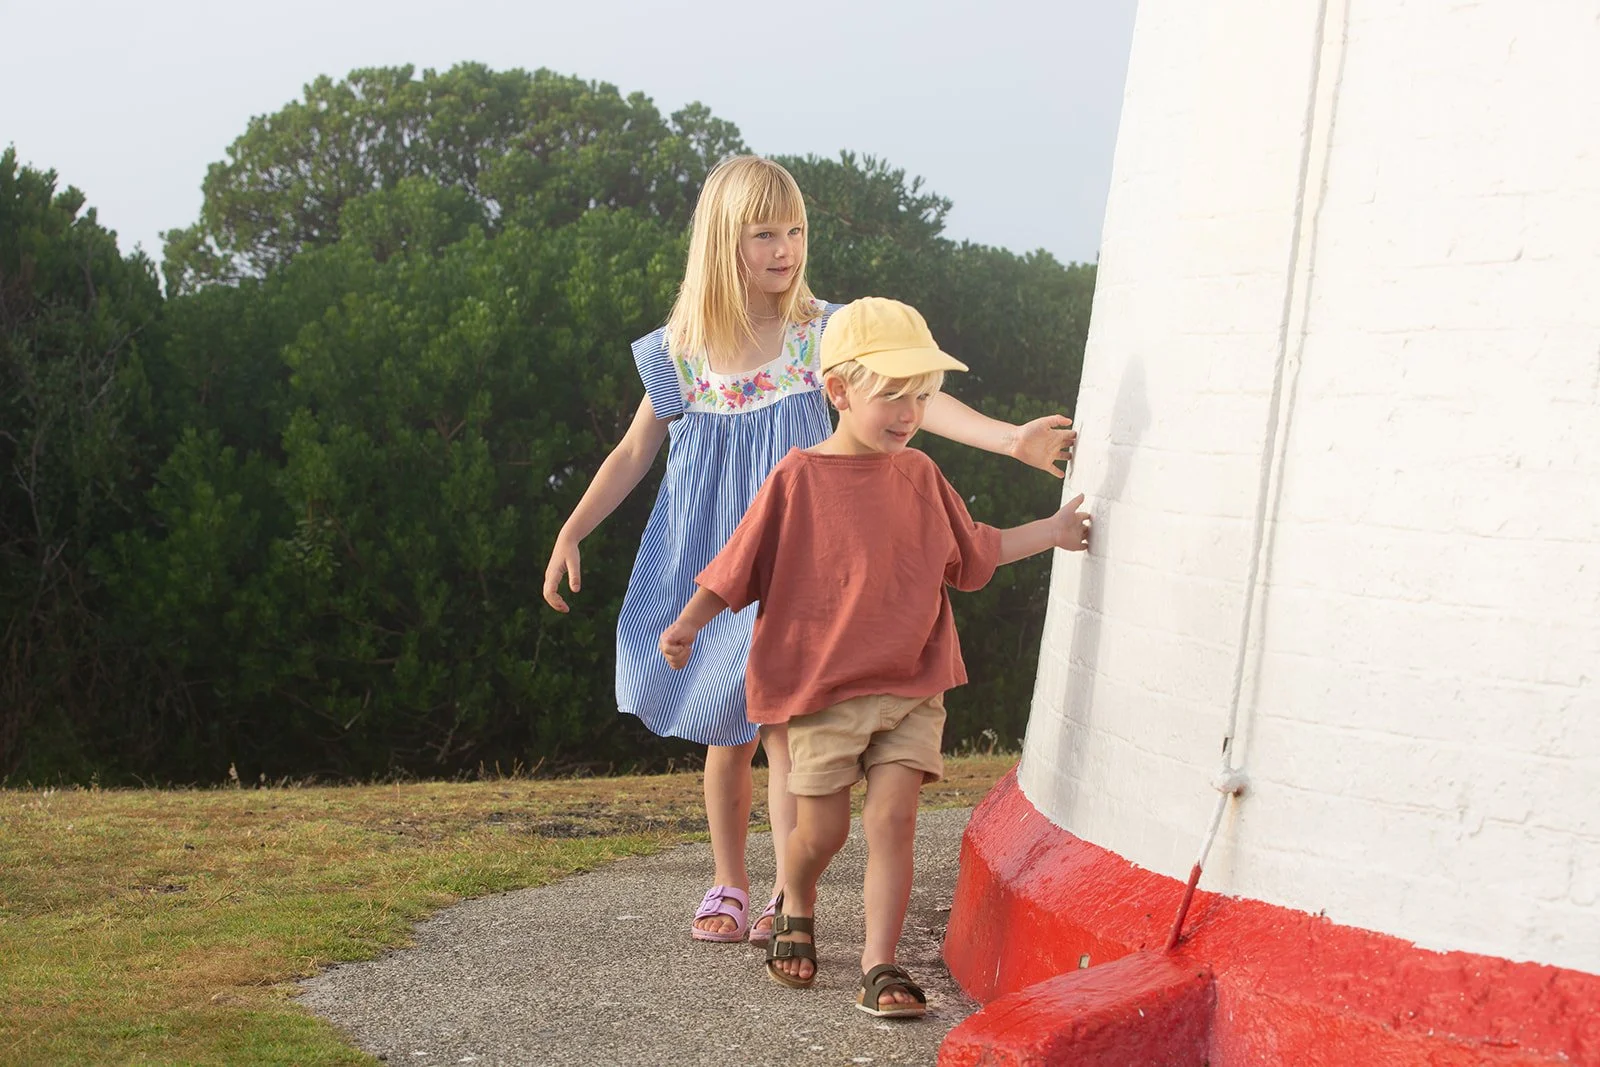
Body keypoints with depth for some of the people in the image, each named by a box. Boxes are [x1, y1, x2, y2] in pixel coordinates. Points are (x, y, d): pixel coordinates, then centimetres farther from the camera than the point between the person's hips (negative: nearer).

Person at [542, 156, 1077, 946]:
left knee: (786, 725, -8)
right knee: (726, 733, 9)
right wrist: (571, 532, 3)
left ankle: (790, 898, 0)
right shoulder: (682, 351, 0)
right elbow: (634, 451, 9)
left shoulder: (823, 334, -6)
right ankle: (728, 887, 23)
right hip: (707, 553, 2)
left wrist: (1010, 437, -29)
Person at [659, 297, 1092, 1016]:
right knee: (821, 831, 5)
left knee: (893, 820, -8)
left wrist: (1053, 531, 20)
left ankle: (879, 968, -4)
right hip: (824, 690, -3)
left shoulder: (919, 476, 6)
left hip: (912, 687, 3)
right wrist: (687, 625, -15)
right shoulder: (798, 479, -7)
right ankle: (794, 908, 38)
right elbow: (739, 566, -4)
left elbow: (972, 552, 22)